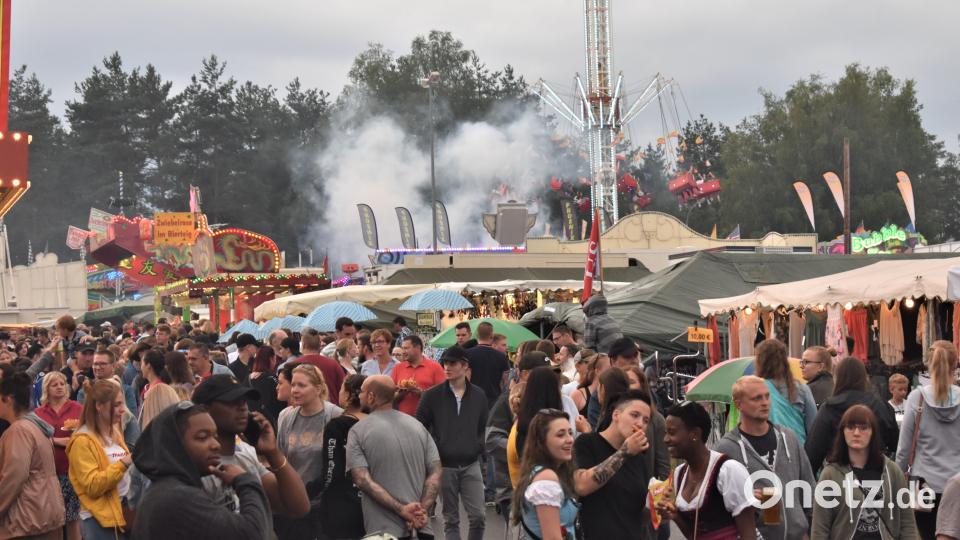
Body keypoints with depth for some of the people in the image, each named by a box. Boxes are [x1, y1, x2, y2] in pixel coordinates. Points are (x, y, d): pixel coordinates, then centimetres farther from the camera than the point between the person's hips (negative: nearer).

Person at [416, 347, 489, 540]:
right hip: (443, 466, -1)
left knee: (478, 516, -5)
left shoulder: (478, 395, 4)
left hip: (471, 465, 1)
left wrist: (478, 448, 6)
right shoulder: (432, 395, -2)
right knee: (450, 519, 5)